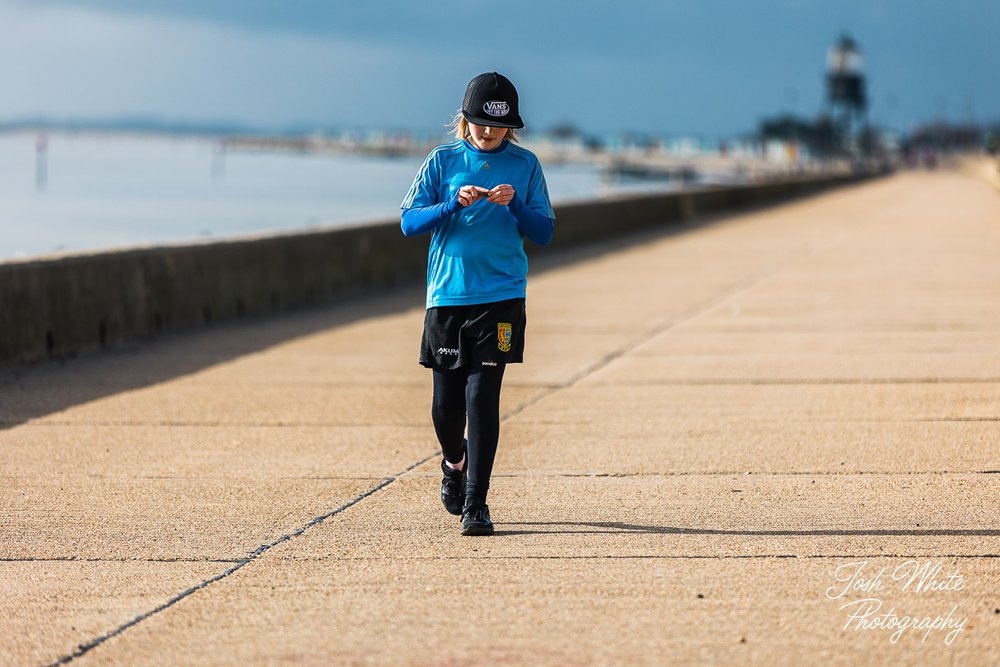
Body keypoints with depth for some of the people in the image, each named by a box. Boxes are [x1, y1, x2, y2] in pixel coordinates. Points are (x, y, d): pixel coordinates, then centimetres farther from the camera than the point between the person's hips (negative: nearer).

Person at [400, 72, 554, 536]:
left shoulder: (524, 165, 6)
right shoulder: (442, 161, 5)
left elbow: (543, 232, 5)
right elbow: (409, 222, -1)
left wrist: (514, 205, -14)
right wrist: (454, 204, -16)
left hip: (501, 297, -1)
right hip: (446, 295, 1)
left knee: (482, 397, -10)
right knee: (445, 402, 4)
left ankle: (475, 503, -6)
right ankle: (454, 464, 36)